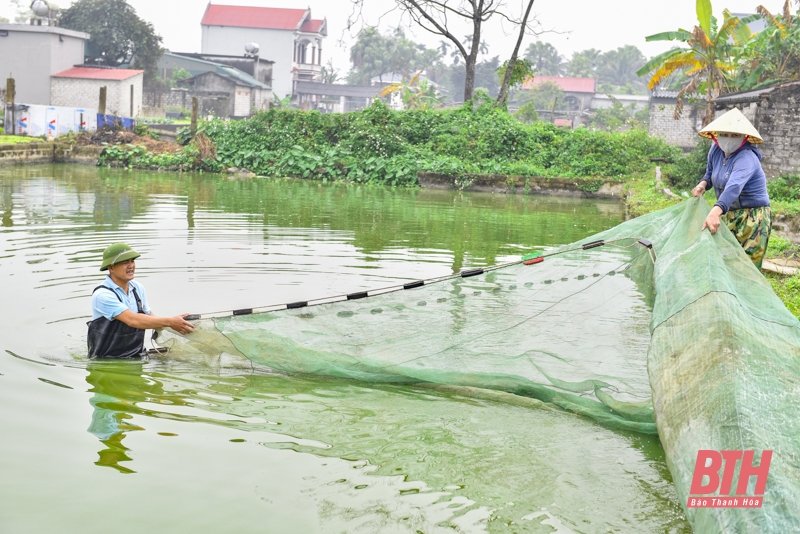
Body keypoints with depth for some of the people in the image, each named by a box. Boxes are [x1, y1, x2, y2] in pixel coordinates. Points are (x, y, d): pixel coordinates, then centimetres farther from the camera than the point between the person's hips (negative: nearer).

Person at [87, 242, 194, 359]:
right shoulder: (102, 295, -16)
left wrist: (174, 323, -5)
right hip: (105, 362, -6)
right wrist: (169, 322, -24)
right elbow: (132, 320, -25)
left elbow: (150, 318, 16)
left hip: (136, 357, 7)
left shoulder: (139, 288, 9)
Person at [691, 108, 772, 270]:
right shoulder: (716, 150, -2)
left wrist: (715, 212, -60)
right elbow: (710, 174, 18)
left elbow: (734, 187, -44)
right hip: (728, 215, 7)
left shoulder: (746, 158, -26)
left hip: (752, 218, -7)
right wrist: (703, 185, -6)